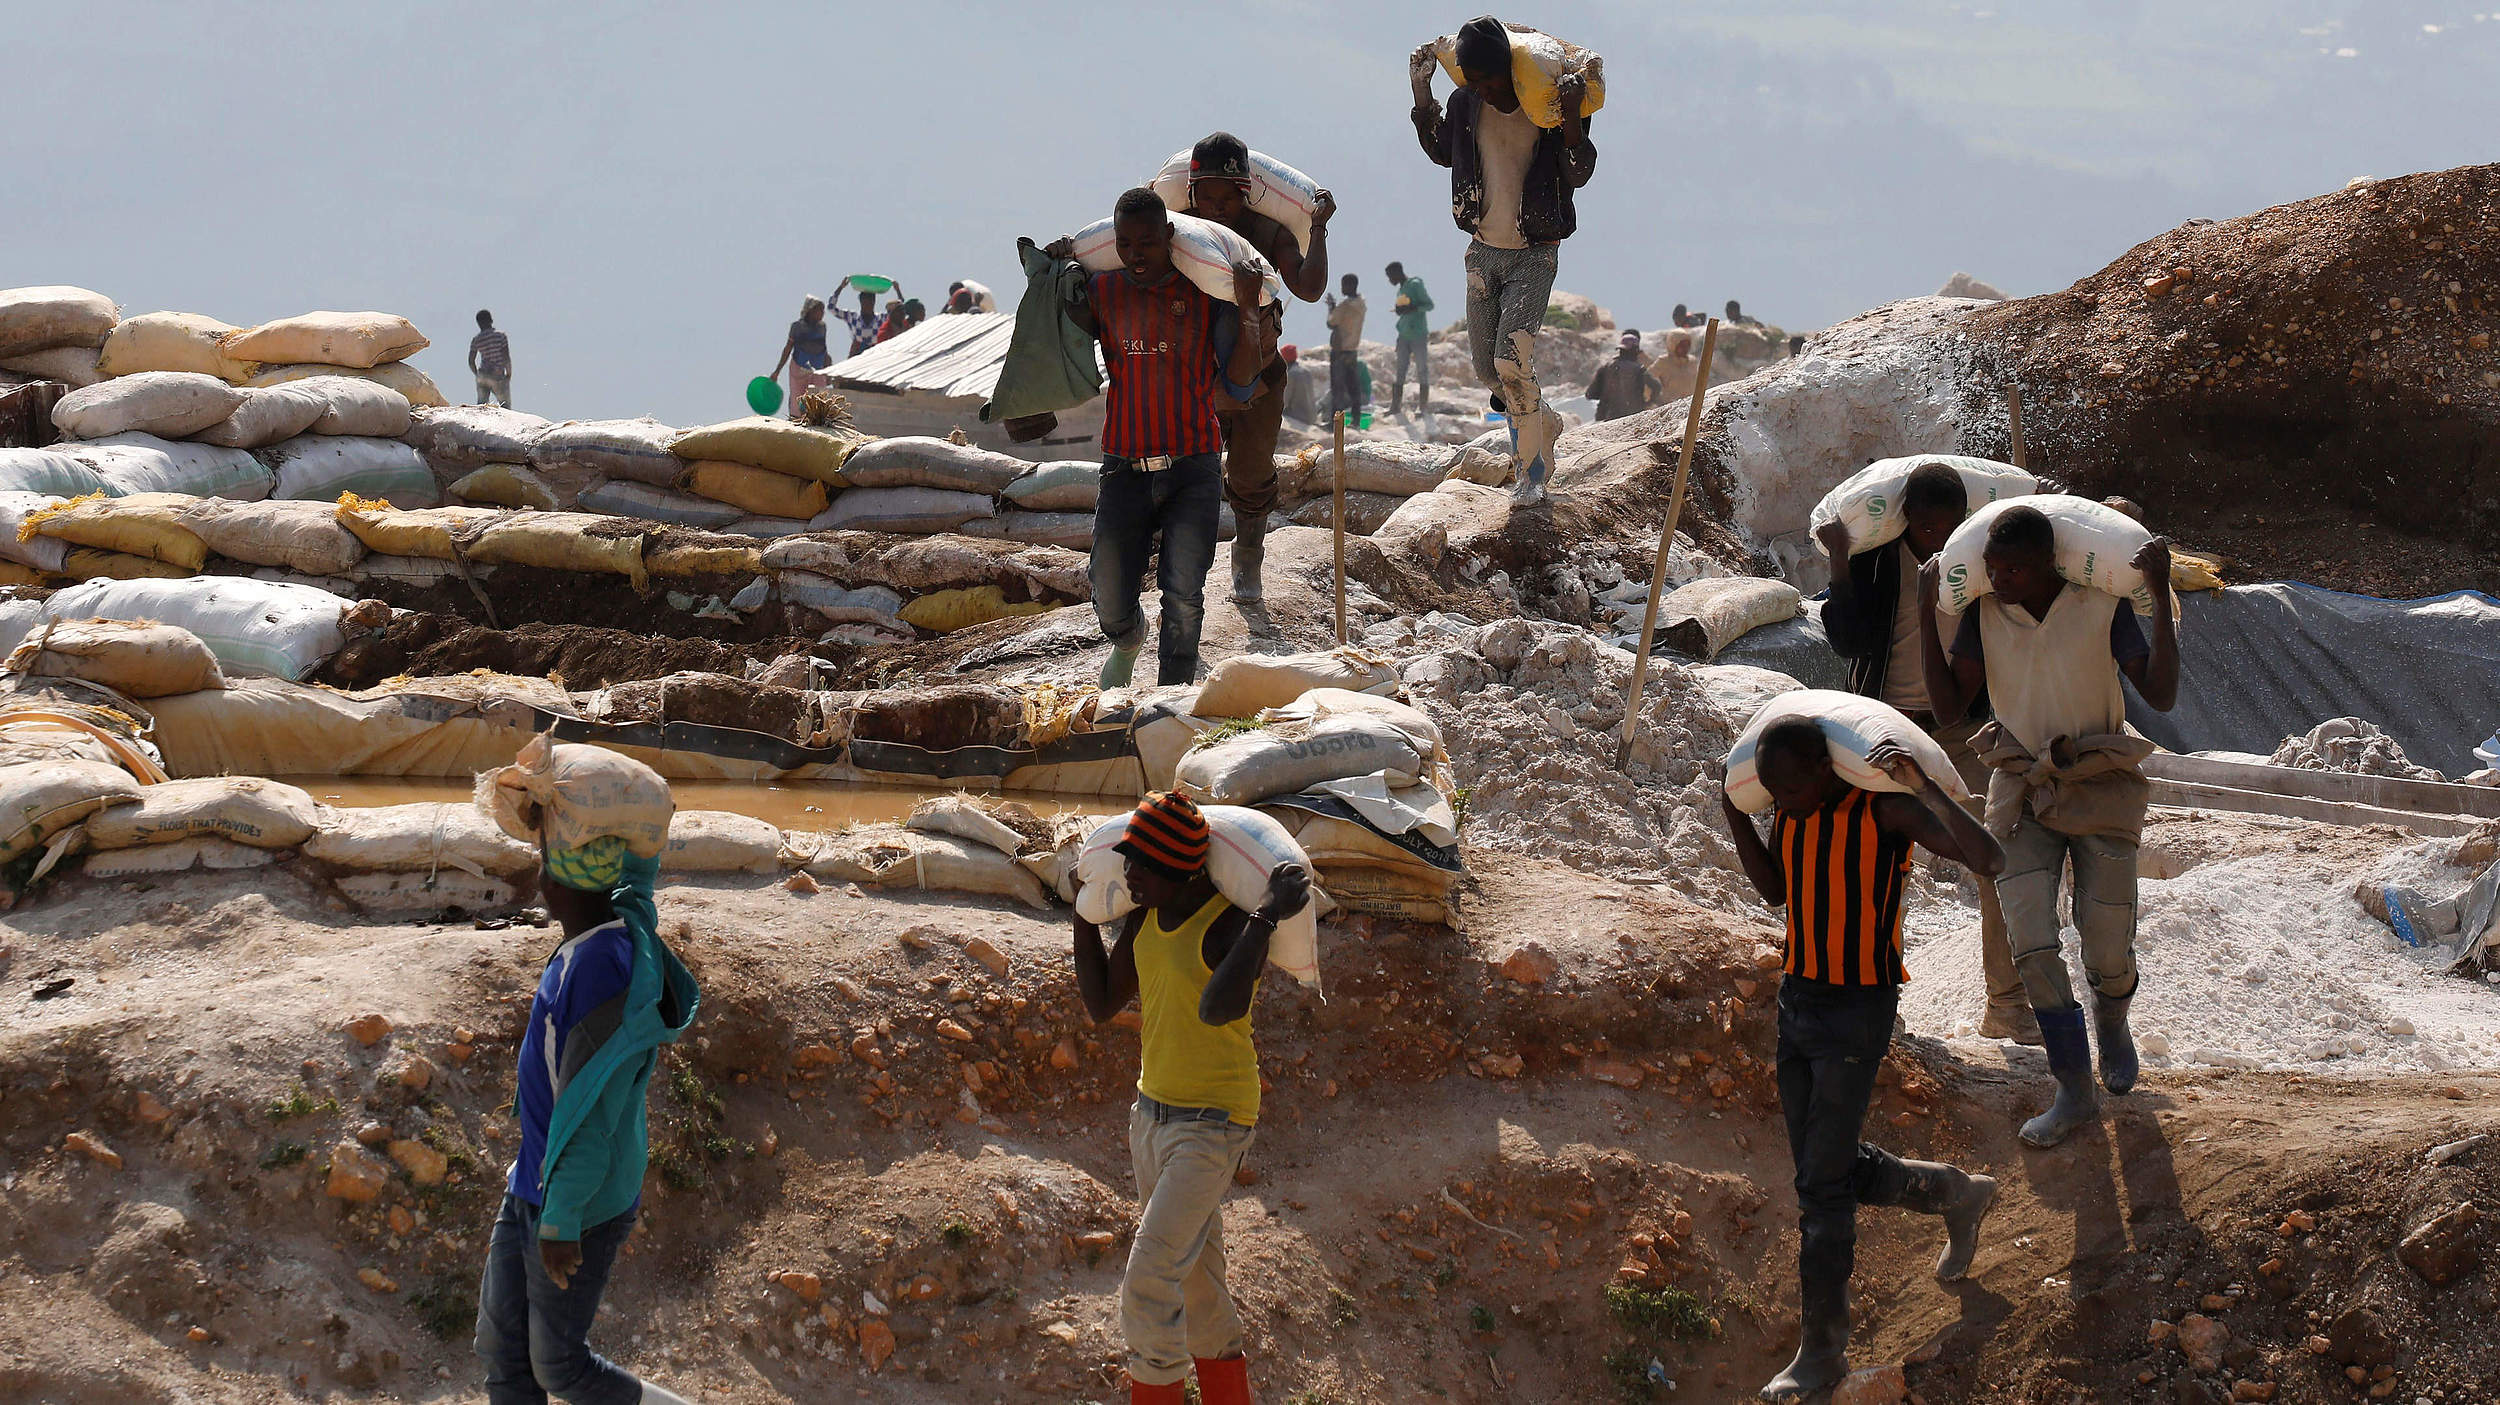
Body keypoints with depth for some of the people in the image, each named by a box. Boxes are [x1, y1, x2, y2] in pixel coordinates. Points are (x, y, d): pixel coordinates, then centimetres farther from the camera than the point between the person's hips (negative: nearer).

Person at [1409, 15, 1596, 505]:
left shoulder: (1549, 104, -15)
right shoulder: (1467, 103, -3)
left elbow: (1578, 175, -17)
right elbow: (1443, 153, 16)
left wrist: (1572, 116, -32)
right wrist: (1422, 93, 3)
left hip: (1534, 254, -5)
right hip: (1484, 251, 5)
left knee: (1512, 360, -20)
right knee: (1488, 369, 7)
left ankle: (1533, 470, -6)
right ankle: (1544, 423, 36)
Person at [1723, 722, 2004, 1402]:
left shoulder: (1884, 809, -18)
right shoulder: (1791, 811, 3)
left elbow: (1987, 859, -27)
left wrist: (1922, 785, -37)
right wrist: (1735, 814, 8)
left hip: (1858, 1012, -7)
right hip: (1798, 1001, 7)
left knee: (1823, 1185, -6)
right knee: (1830, 1169, 16)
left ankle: (1823, 1350, 3)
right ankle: (1955, 1195, 40)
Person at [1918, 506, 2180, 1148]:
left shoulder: (2102, 608, -12)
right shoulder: (1984, 615, -4)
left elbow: (2161, 697, -18)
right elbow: (1948, 708, -4)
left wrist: (2162, 599, -25)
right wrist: (1926, 615, -10)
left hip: (2099, 791, -2)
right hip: (2023, 793, 2)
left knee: (2108, 953, -3)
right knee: (2029, 941, -14)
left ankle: (2112, 1024, 35)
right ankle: (2076, 1091, -6)